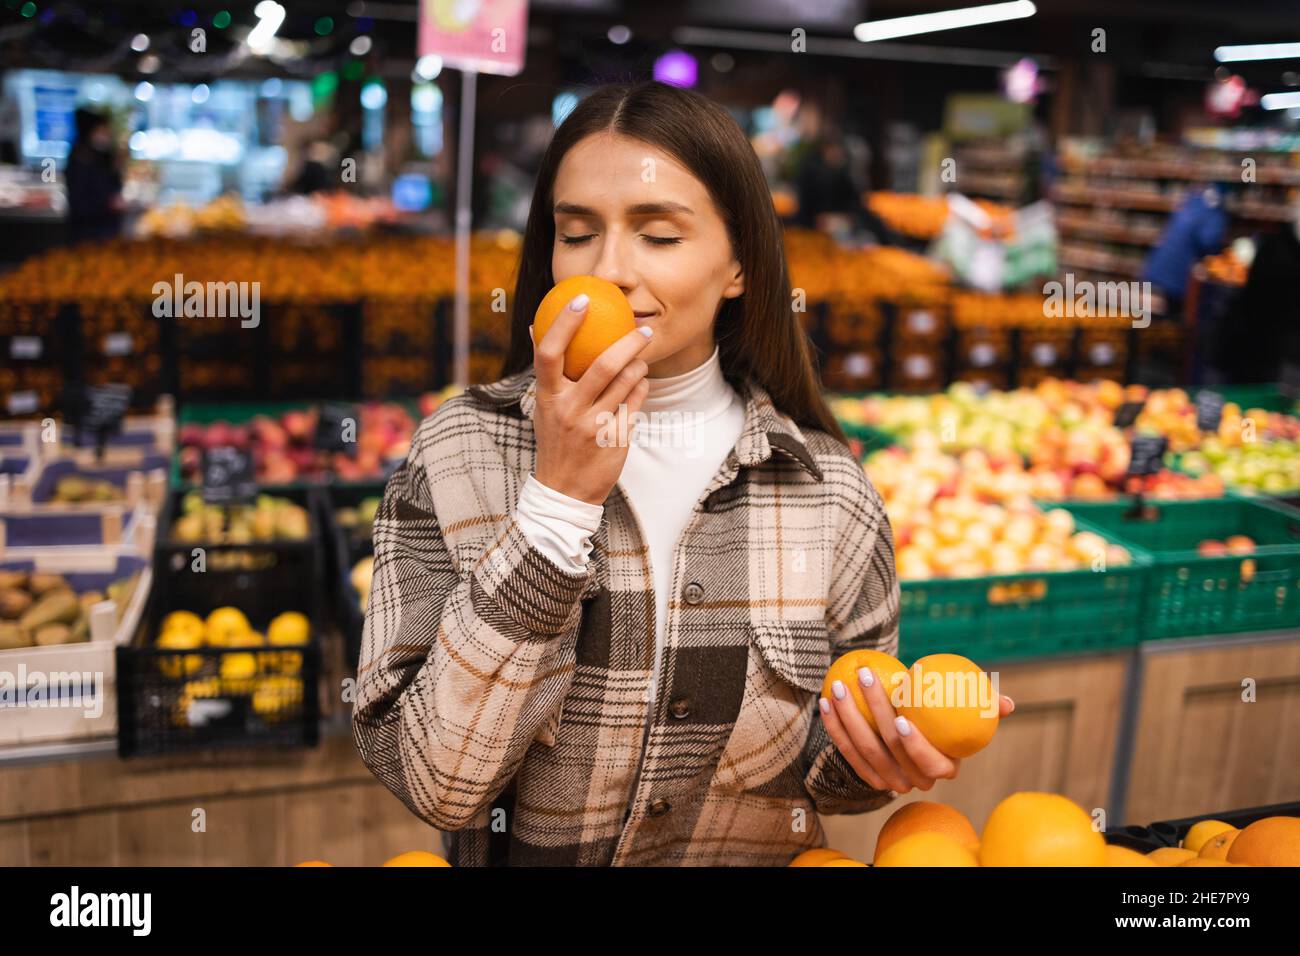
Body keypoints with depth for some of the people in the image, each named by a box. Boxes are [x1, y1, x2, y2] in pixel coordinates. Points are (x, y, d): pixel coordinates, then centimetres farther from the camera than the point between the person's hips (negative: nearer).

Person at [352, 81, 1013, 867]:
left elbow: (834, 762, 4)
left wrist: (868, 757, -16)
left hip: (762, 856, 2)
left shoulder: (829, 491, -7)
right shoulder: (458, 455, -10)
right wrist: (559, 499, -23)